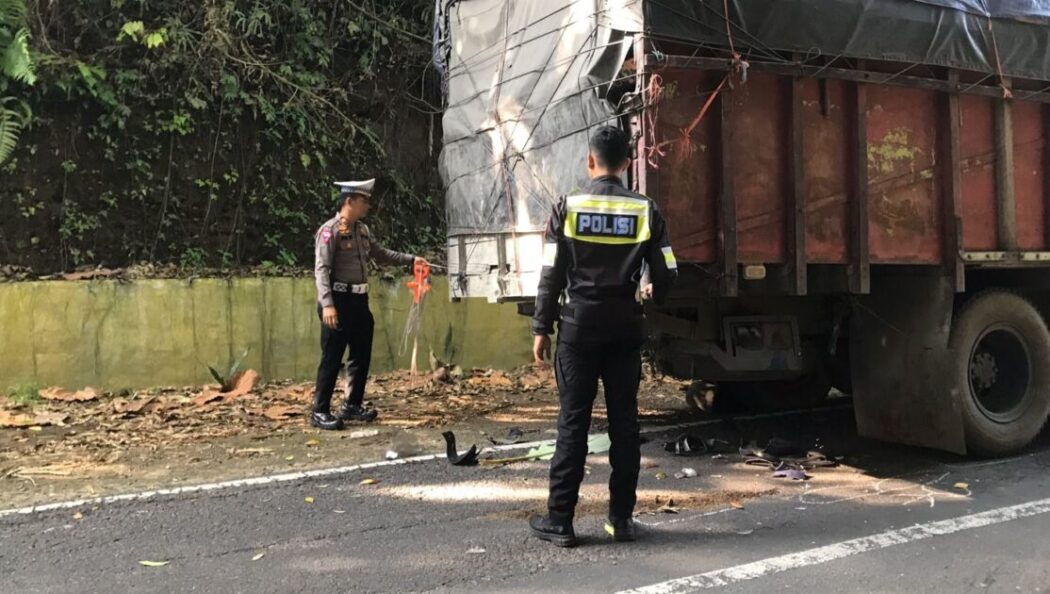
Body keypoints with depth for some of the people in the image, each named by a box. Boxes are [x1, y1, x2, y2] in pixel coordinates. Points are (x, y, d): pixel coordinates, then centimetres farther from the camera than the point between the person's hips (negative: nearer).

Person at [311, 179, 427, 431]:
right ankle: (320, 412, 5)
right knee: (332, 358, -4)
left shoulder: (362, 230, 12)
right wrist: (327, 304, -26)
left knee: (362, 355, 13)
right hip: (339, 301, -8)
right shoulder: (330, 230, -12)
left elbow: (381, 254, 26)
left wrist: (411, 259, 17)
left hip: (359, 301, 8)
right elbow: (321, 269, -17)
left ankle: (352, 406, 25)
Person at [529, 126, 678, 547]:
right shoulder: (645, 212, 0)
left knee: (573, 422, 2)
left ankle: (559, 521, 6)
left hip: (579, 326, -1)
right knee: (624, 421, 9)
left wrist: (541, 328, 2)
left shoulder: (568, 208, -4)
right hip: (625, 327, 2)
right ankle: (621, 518, 14)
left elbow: (552, 274, -5)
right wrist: (650, 293, 24)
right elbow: (666, 275, 1)